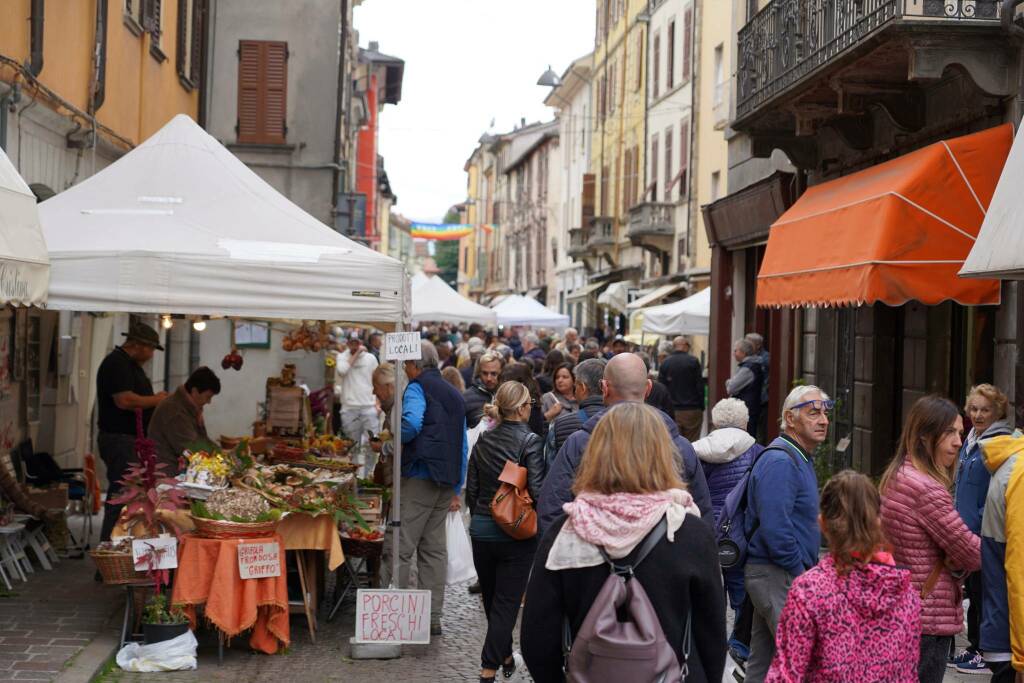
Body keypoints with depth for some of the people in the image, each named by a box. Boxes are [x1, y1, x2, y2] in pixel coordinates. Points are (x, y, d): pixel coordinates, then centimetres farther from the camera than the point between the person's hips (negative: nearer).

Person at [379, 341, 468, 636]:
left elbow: (411, 423, -25)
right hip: (446, 482, 8)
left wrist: (388, 446, -9)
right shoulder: (455, 395, 20)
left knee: (399, 548, -6)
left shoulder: (417, 387, -4)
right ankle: (432, 617, 14)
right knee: (434, 550, 11)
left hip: (419, 476, -8)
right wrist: (456, 489, 22)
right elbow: (463, 446, 20)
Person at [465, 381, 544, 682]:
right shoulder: (529, 441, -14)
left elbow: (471, 489, 7)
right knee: (507, 602, 2)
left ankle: (504, 655, 34)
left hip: (481, 530, 5)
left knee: (490, 598, 19)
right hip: (516, 534, -5)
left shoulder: (483, 440, 3)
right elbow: (537, 489, -19)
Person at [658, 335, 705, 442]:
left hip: (672, 411, 2)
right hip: (692, 410, -2)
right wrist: (701, 407, 4)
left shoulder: (665, 363, 3)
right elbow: (700, 386, -5)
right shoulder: (693, 362, -5)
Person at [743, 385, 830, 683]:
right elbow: (775, 529, -24)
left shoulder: (800, 459, 17)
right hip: (778, 577, -10)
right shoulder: (780, 462, -18)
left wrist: (809, 568, 18)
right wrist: (800, 573, -16)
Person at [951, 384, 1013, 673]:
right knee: (971, 591, 16)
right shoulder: (971, 440, 11)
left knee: (982, 592, 1)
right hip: (965, 532, 8)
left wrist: (980, 524, -19)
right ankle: (973, 647, 28)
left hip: (984, 536, -8)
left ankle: (986, 653, 12)